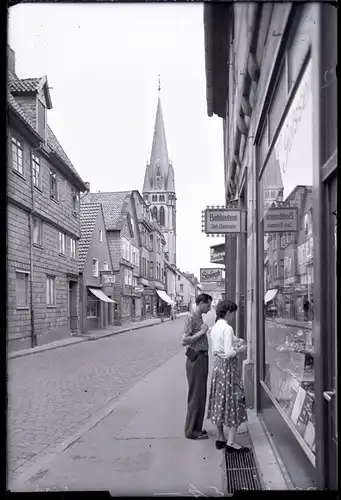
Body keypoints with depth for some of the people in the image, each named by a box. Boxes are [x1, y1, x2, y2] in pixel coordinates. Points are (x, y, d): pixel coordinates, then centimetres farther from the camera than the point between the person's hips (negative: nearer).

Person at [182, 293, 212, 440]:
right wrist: (201, 332, -18)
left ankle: (196, 427, 24)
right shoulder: (191, 318, -14)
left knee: (201, 395, 14)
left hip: (203, 358, 9)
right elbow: (184, 341, -21)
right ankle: (191, 430, 7)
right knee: (195, 395, -2)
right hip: (196, 359, -9)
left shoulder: (200, 318, 14)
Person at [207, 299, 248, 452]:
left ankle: (220, 438, 23)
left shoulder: (215, 328, 8)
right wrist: (240, 350, -5)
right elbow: (229, 353, -23)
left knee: (219, 402, 14)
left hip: (217, 365, 9)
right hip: (228, 366, -9)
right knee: (233, 401, -1)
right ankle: (231, 442, -1)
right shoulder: (227, 329, -18)